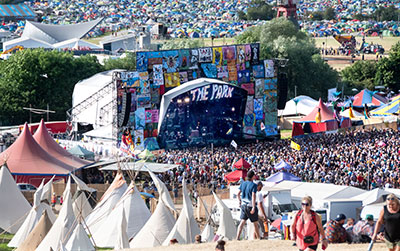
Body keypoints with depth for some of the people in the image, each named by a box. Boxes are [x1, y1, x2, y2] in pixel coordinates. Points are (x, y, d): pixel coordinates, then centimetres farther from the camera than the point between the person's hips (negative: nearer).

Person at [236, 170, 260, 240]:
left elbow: (238, 194, 10)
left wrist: (240, 201, 27)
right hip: (250, 205, -5)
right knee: (255, 223, 9)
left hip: (243, 205, 5)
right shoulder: (253, 185, -14)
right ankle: (258, 238, 18)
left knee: (242, 222, 1)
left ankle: (237, 237, -13)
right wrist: (253, 207, -24)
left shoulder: (243, 183, 4)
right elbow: (253, 196, -21)